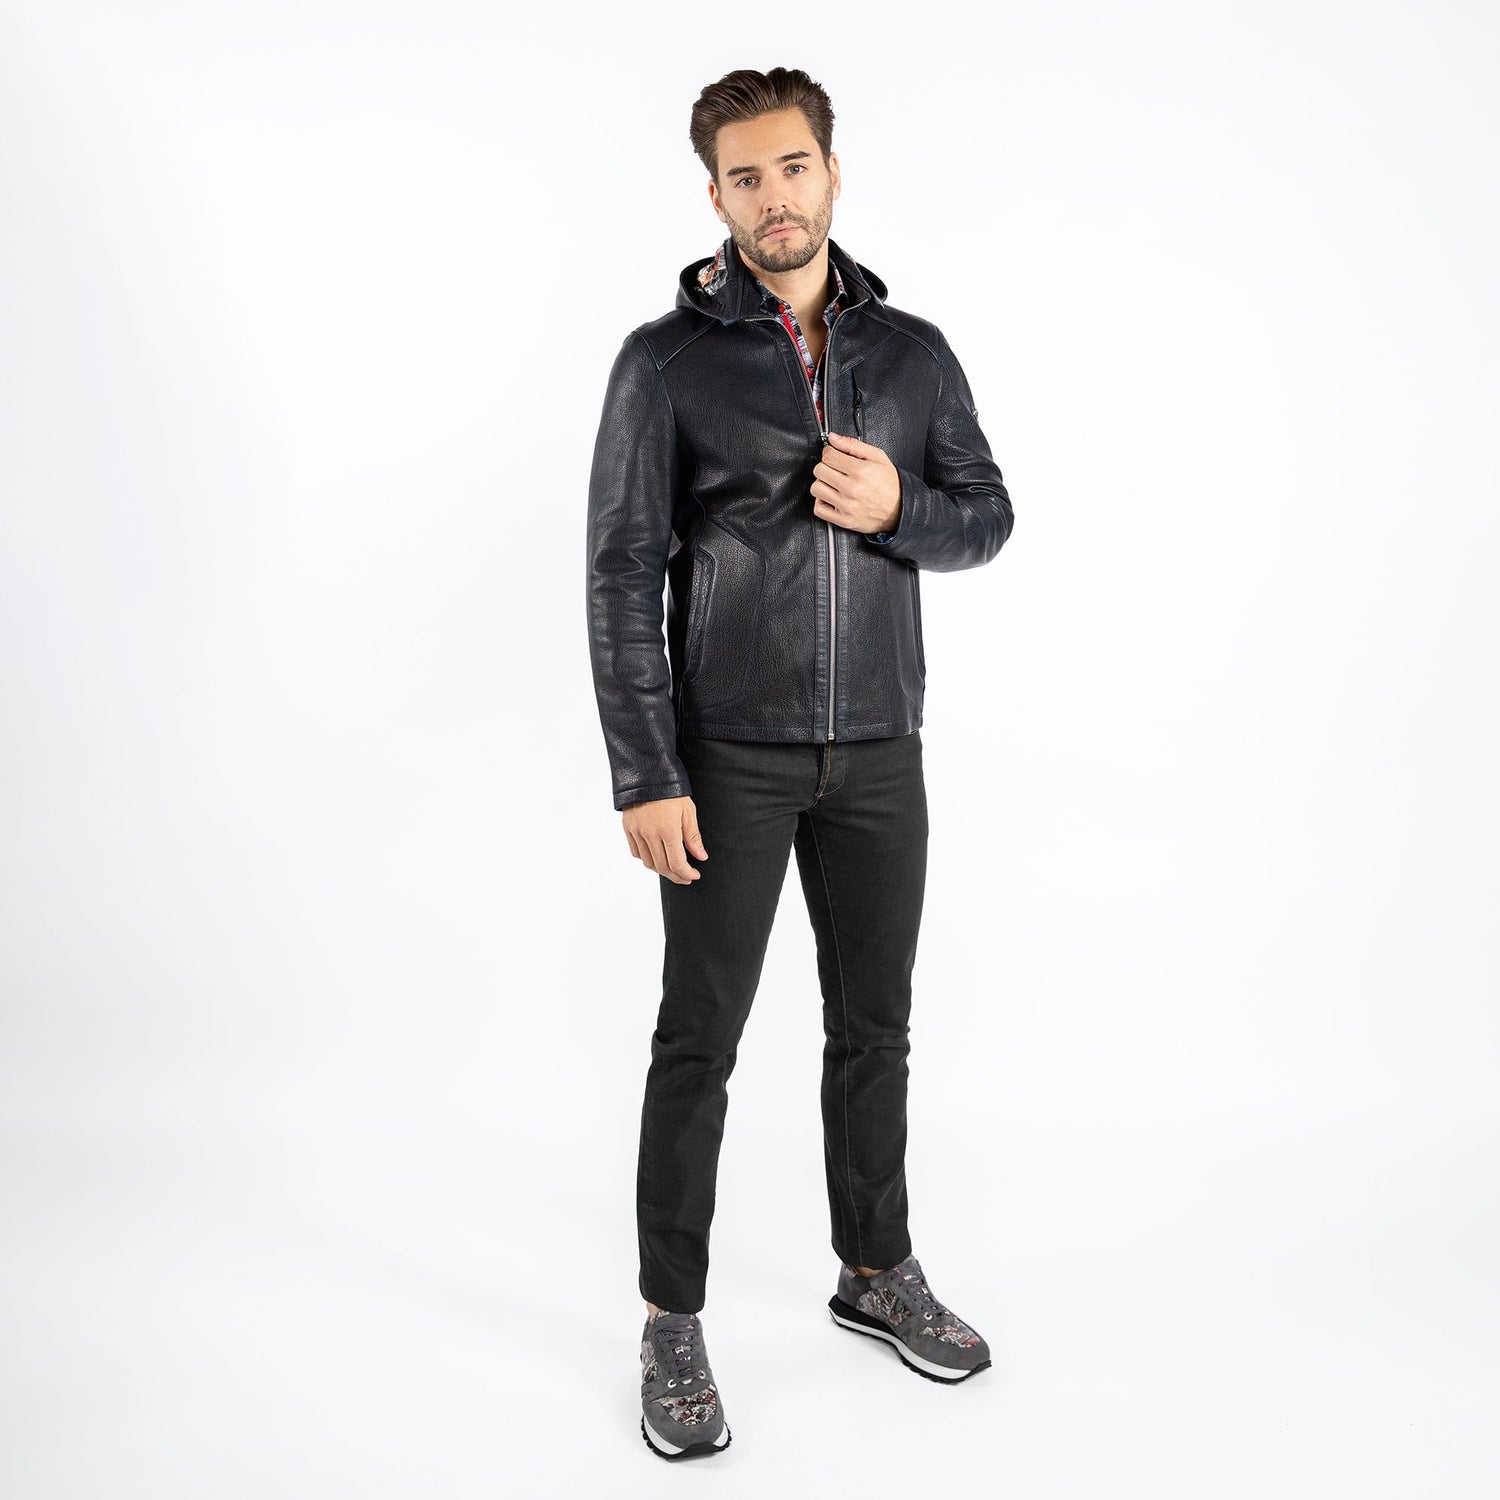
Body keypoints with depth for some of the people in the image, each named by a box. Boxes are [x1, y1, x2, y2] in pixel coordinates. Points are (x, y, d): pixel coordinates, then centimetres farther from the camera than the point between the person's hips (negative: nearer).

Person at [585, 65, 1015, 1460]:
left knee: (873, 1025, 14)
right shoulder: (666, 361, -4)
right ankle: (672, 1323, 18)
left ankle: (877, 1271, 33)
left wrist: (896, 506, -12)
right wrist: (645, 779, -14)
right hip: (730, 756, -3)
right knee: (699, 1039, 3)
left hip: (878, 754, 4)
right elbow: (622, 575, -8)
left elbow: (987, 514, 12)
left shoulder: (913, 351, 7)